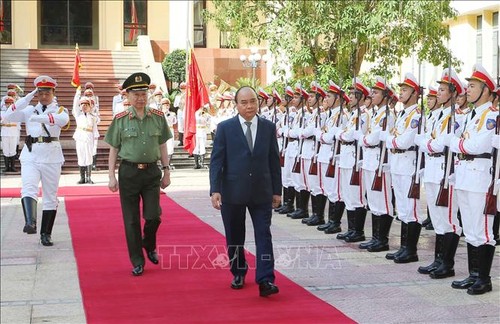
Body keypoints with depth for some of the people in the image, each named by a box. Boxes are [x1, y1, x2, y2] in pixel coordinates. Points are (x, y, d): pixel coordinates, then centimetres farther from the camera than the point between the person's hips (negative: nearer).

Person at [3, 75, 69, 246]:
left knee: (50, 197, 5)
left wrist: (39, 117, -34)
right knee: (28, 189, -23)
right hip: (30, 156, 1)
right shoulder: (29, 110, 13)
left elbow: (63, 119, -18)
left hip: (51, 157, 0)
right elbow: (8, 116, -1)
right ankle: (30, 223, -41)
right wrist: (27, 98, -3)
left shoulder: (60, 109, 6)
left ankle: (46, 234, 14)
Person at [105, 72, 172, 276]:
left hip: (151, 171, 1)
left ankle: (149, 245, 29)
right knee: (131, 221, 3)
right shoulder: (120, 120, -2)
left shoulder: (158, 117, 3)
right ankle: (137, 261, 15)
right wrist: (112, 176, -3)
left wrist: (166, 171, 8)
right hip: (128, 172, -1)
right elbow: (113, 150, 2)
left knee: (153, 216, -3)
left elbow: (162, 146, 10)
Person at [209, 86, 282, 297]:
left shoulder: (269, 127, 4)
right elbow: (216, 160, -4)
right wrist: (215, 190, -13)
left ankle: (265, 280, -7)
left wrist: (277, 190, 6)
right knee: (234, 237, 12)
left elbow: (274, 160, 7)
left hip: (261, 193, 1)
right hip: (233, 193, -1)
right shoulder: (225, 128, -2)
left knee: (264, 236, -5)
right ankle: (238, 273, 30)